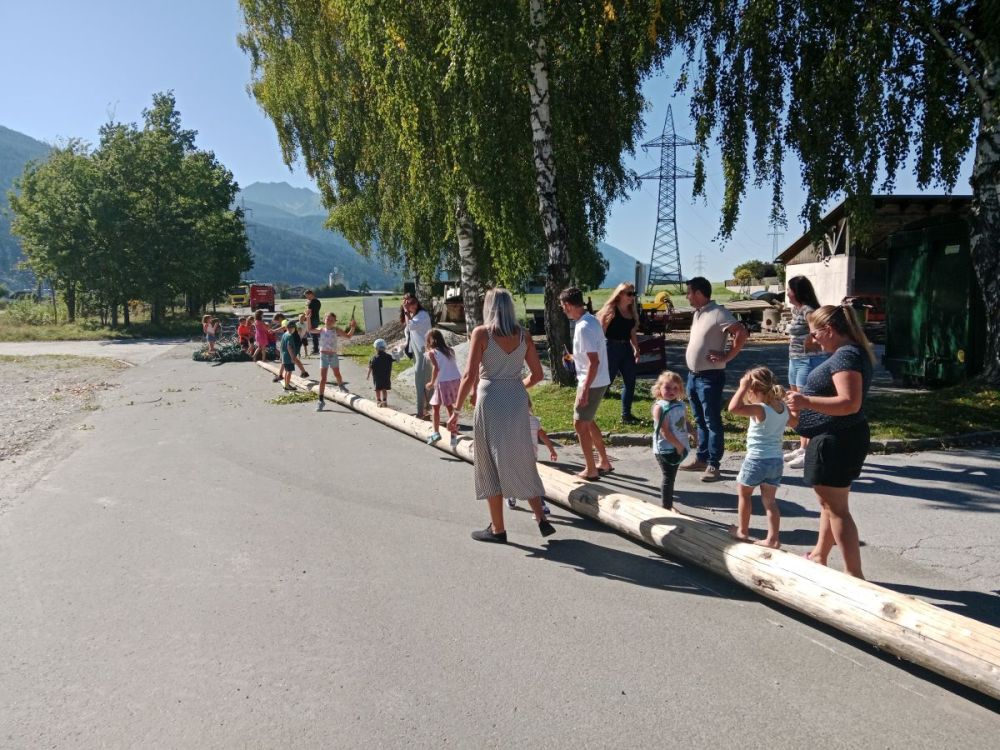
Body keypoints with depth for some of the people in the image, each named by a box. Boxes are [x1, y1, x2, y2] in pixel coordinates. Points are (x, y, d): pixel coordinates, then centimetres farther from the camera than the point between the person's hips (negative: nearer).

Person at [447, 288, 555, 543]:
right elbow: (537, 374, 8)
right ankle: (541, 518, 12)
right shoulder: (523, 335, 4)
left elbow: (470, 376, -13)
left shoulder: (481, 333, -8)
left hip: (490, 402, -4)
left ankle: (497, 529, 14)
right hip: (517, 401, 4)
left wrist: (456, 410, -7)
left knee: (491, 465, 7)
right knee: (521, 461, 16)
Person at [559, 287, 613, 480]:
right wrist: (576, 357, 30)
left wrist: (584, 390, -24)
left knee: (580, 424, 1)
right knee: (587, 422, 20)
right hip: (597, 381, 10)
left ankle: (591, 471, 10)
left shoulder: (583, 328, -23)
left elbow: (594, 362, -25)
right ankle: (604, 463, 29)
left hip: (592, 383, -10)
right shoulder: (590, 320, 8)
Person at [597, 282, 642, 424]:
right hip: (612, 348, -8)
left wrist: (636, 349, 14)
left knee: (630, 382, 9)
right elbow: (601, 331, -13)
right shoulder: (611, 309, -10)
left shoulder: (631, 311, 11)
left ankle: (626, 414, 19)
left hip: (626, 348, 8)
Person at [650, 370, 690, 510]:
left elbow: (685, 423, 16)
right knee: (668, 477, -2)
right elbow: (664, 431, -18)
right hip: (665, 449, -7)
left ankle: (669, 505, 28)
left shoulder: (681, 405, 6)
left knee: (671, 477, 16)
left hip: (679, 448, 7)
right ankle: (666, 507, 8)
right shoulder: (659, 407, -15)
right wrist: (678, 445, -16)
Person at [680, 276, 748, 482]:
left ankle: (713, 464, 3)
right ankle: (701, 458, 26)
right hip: (693, 375, 9)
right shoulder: (697, 313, 13)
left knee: (712, 422, -2)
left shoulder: (718, 313, -15)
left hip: (710, 377, -9)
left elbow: (742, 333, -23)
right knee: (700, 421, 16)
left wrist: (727, 357, -18)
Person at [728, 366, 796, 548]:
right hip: (776, 460, 6)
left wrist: (742, 388, -28)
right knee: (770, 500, 12)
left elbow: (734, 408, -37)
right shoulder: (783, 408, 2)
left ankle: (742, 531, 23)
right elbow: (793, 423, 25)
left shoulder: (760, 409, -20)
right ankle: (772, 539, 10)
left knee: (744, 493, 15)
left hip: (756, 460, -6)